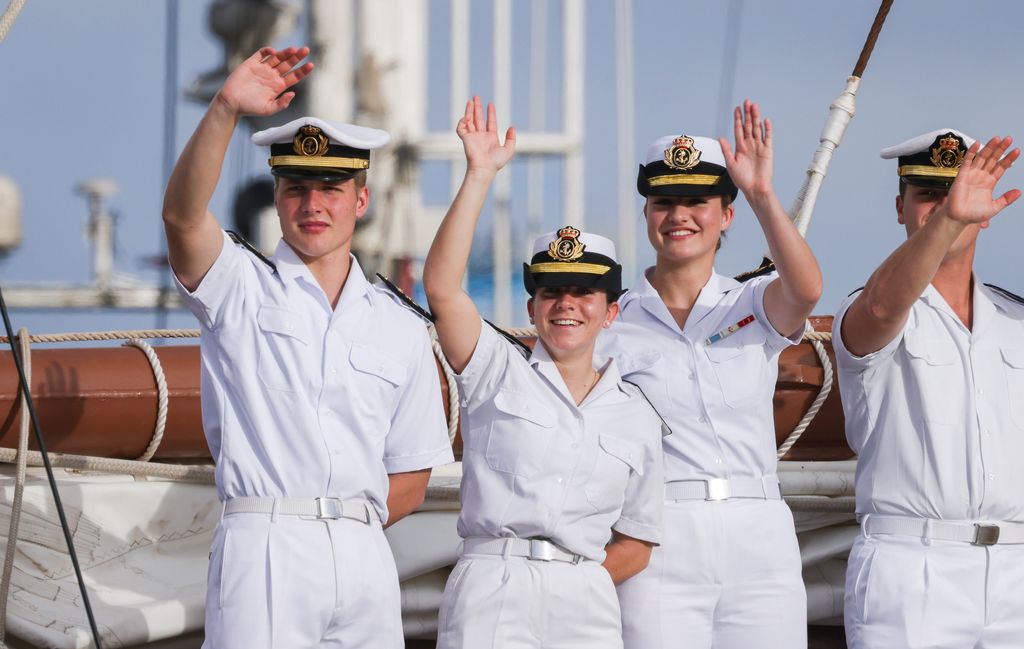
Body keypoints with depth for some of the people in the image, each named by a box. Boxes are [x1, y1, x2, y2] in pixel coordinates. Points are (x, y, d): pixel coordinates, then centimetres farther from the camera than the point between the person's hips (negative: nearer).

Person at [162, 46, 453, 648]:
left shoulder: (401, 329, 16)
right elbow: (183, 214, -15)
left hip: (366, 559, 3)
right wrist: (226, 109, -28)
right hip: (262, 552, -3)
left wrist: (347, 529, 4)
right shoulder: (241, 288, 7)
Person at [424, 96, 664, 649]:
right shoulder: (498, 372, 8)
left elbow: (636, 543, 17)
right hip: (490, 591, -2)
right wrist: (480, 174, -11)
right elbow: (441, 286, -8)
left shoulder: (637, 416, 14)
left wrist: (579, 583, -1)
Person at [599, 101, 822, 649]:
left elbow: (804, 290, -15)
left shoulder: (754, 306, 9)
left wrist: (762, 195, -28)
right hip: (659, 549, -1)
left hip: (759, 542, 1)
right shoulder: (611, 324, 7)